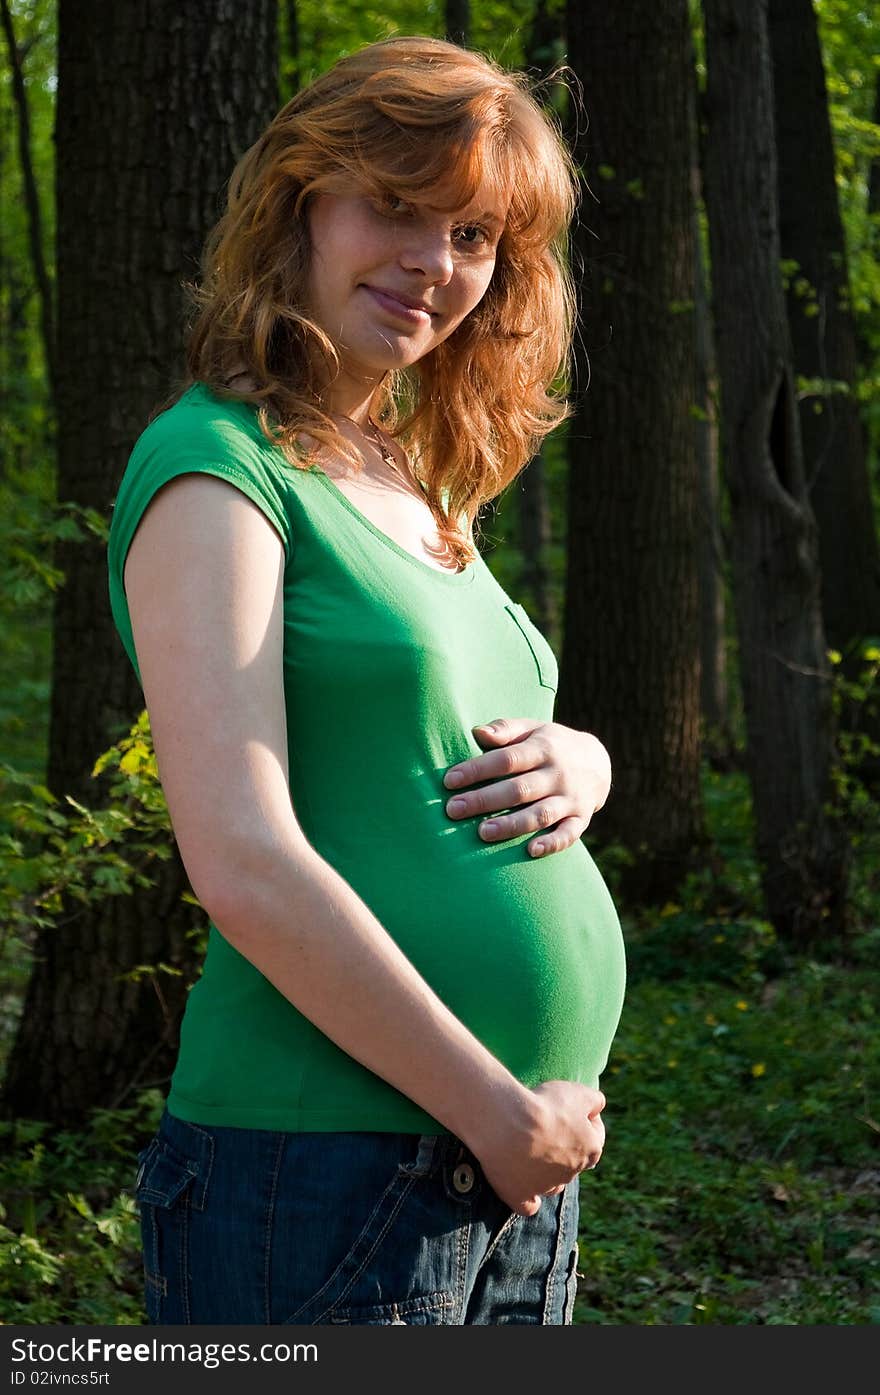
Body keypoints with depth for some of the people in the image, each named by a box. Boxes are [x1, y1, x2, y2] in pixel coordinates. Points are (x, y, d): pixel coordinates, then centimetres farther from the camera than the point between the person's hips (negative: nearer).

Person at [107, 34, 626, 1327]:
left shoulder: (416, 487, 13)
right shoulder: (216, 467, -10)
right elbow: (248, 871, -19)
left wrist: (578, 762, -1)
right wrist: (507, 1115, -14)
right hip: (322, 1171, -8)